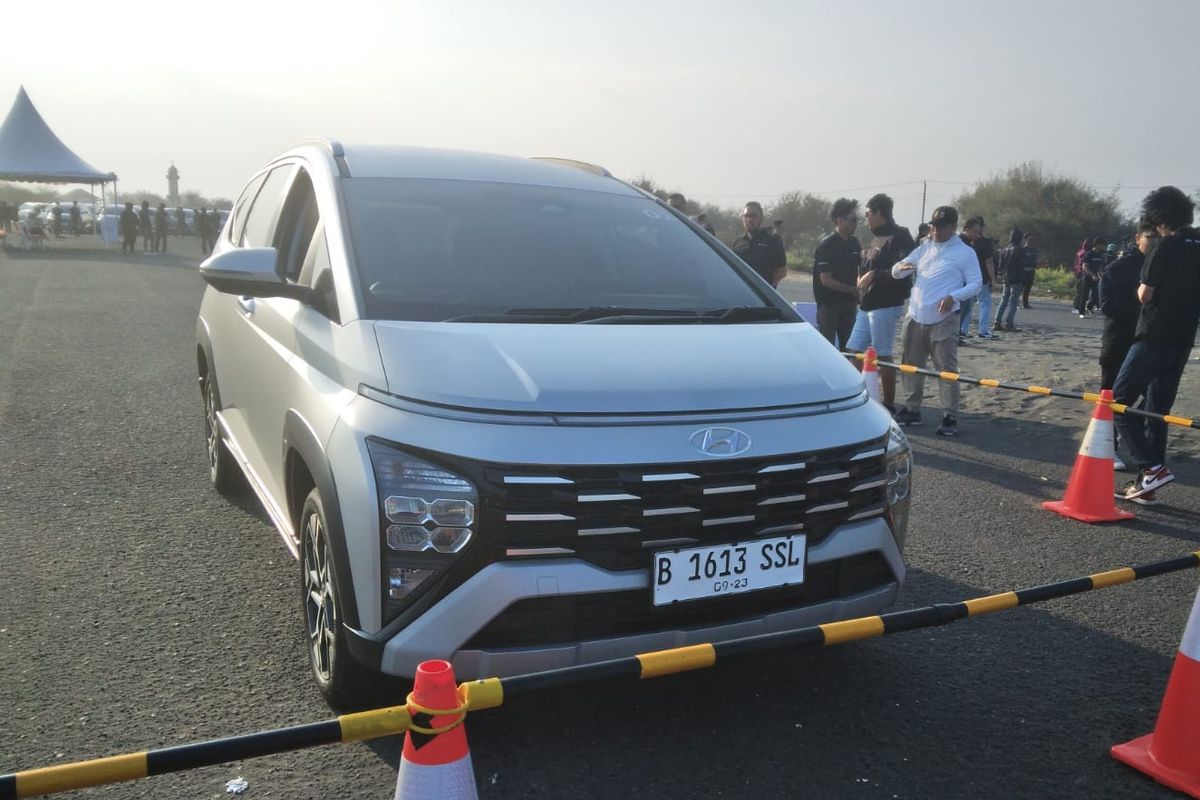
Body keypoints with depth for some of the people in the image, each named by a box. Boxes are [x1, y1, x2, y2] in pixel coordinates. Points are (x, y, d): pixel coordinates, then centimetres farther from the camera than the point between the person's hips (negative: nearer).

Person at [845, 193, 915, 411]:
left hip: (886, 306, -9)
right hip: (866, 305, 9)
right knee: (853, 351, 10)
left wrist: (874, 275, -19)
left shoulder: (899, 238, -12)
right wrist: (863, 277, 6)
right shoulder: (875, 239, 17)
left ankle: (889, 405, 8)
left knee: (883, 356, -3)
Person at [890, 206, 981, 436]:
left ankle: (950, 417, 0)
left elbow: (976, 284, -3)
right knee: (911, 365, 11)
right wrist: (900, 267, -12)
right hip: (915, 318, 6)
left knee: (947, 369, -5)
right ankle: (911, 409, 22)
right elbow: (896, 272, 13)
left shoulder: (965, 253, -1)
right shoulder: (924, 248, 14)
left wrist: (953, 297, -20)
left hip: (943, 321, -5)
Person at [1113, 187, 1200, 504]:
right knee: (1158, 410, 12)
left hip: (1154, 338, -8)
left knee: (1119, 402, -2)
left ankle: (1151, 468, -12)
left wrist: (1144, 287, 7)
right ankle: (1147, 484, 14)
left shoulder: (1168, 246, -11)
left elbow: (1145, 294, -12)